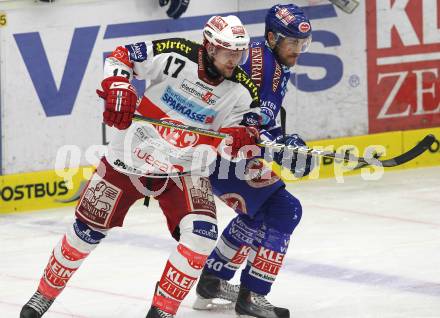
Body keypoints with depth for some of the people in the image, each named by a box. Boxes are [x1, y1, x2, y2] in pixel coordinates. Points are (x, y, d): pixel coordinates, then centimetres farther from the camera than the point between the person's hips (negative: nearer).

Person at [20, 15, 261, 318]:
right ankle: (45, 293, 27)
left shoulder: (241, 90, -11)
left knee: (202, 233, -21)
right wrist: (117, 87, -28)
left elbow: (230, 142, -7)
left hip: (185, 168, 2)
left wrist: (244, 137, -30)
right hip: (132, 155, -2)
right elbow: (122, 56, -10)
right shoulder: (176, 55, -20)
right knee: (88, 229, 5)